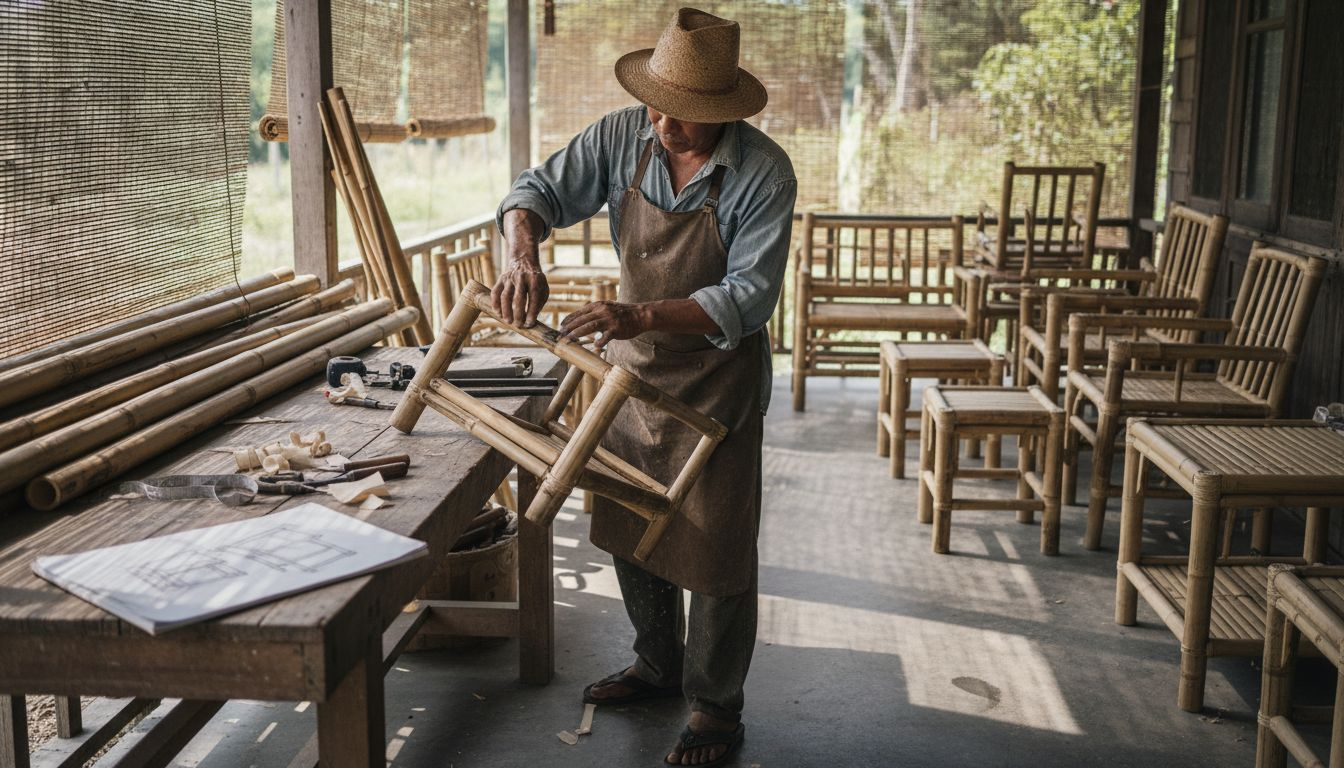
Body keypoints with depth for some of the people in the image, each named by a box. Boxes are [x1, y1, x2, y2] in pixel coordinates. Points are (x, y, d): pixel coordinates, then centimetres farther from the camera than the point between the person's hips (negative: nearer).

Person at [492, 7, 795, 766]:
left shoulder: (763, 174, -23)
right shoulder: (623, 137, -10)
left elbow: (748, 298, -27)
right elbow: (540, 191, -5)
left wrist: (642, 316, -39)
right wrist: (525, 258, -28)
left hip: (716, 376, -5)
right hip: (634, 363, 6)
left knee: (715, 547, 3)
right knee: (631, 526, 19)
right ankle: (658, 664, 41)